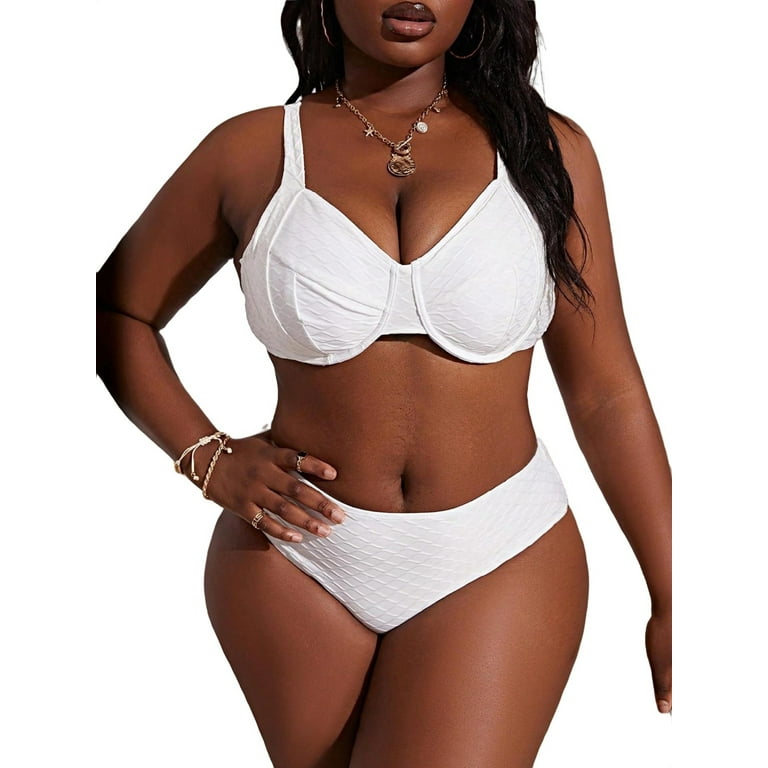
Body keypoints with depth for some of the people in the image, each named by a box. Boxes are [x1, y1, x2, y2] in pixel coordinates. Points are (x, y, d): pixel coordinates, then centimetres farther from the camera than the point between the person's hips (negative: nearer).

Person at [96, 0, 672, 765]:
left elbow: (607, 392, 1)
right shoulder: (251, 151, 0)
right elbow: (115, 312, 11)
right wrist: (208, 458, -2)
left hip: (498, 562, 0)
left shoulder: (546, 149, 0)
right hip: (295, 557, 1)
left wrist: (669, 599, 2)